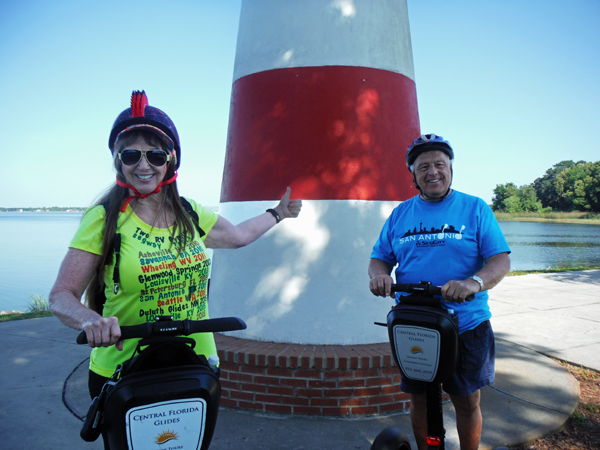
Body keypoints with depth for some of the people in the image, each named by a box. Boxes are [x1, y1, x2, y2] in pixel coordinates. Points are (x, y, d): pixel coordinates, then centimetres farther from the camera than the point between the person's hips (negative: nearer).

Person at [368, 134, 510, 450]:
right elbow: (380, 257, 9)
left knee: (467, 402, 10)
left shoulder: (475, 209, 1)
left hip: (466, 326, -2)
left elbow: (501, 260, -7)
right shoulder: (400, 214, 8)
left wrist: (474, 282, -28)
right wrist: (378, 274, -16)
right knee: (418, 400, 13)